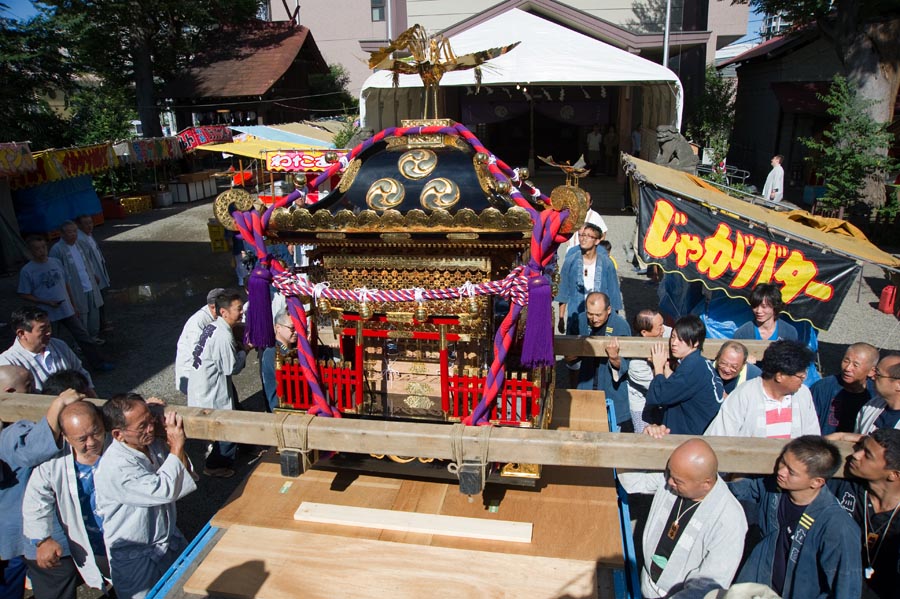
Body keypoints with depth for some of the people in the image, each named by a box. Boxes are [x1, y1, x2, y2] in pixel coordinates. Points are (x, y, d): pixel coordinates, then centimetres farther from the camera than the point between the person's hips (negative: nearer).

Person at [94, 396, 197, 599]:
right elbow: (164, 491, -34)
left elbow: (186, 475, -2)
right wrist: (176, 447, -26)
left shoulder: (153, 444, -7)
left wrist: (179, 450, -20)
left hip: (171, 542, 7)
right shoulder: (115, 467, -29)